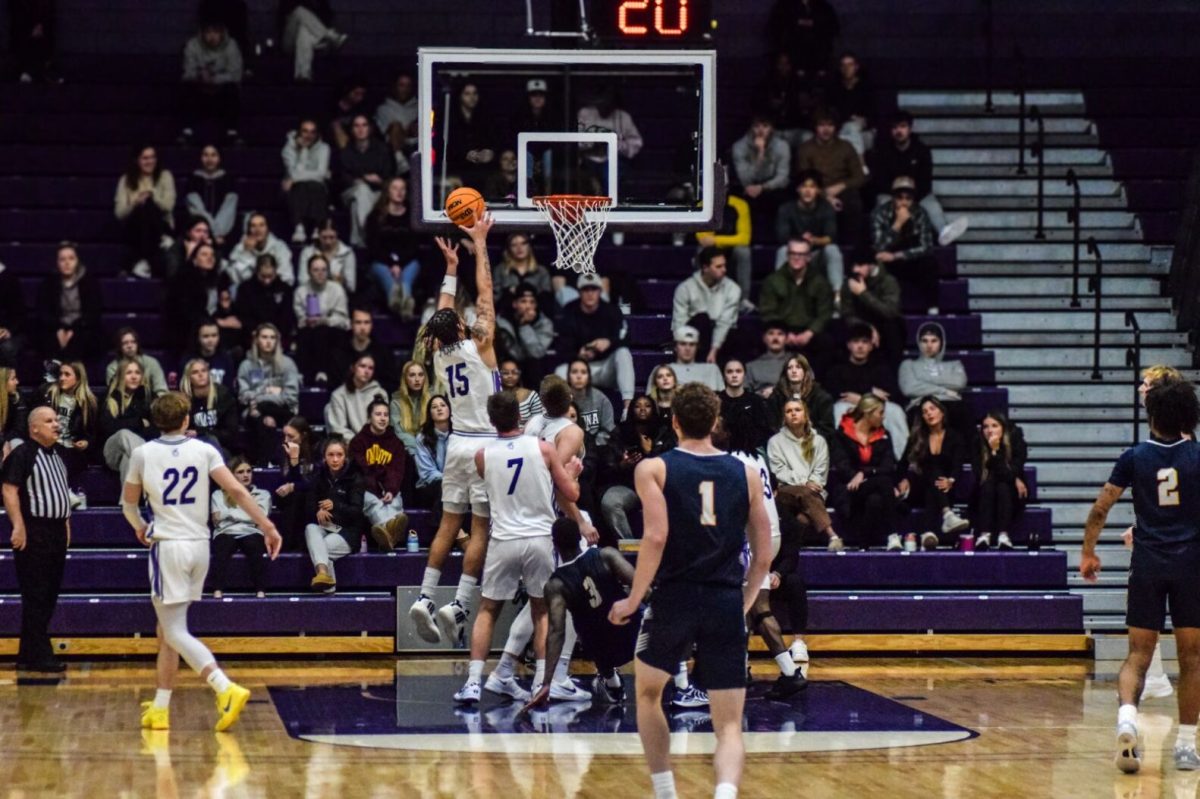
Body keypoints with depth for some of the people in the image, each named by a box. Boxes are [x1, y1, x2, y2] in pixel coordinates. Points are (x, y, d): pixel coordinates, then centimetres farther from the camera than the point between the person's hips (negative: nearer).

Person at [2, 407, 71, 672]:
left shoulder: (58, 454, 16)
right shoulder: (21, 455, -10)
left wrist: (66, 522, 20)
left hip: (56, 531, 9)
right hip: (33, 533, -9)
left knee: (49, 597, 10)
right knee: (35, 597, -6)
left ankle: (28, 655, 16)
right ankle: (38, 656, -4)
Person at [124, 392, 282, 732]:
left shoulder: (143, 453, -2)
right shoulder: (204, 451, 2)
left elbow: (129, 502, 12)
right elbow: (237, 491, -8)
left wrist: (139, 527, 32)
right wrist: (267, 526, -5)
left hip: (168, 545, -4)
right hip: (199, 545, 5)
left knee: (175, 631, -8)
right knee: (168, 629, 16)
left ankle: (226, 689, -27)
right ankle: (160, 709, 18)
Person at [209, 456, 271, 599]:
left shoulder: (262, 494, 26)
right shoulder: (219, 495, 24)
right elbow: (217, 519, 10)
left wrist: (230, 513, 12)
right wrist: (248, 510, 10)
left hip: (251, 532, 0)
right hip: (226, 532, 0)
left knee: (254, 546, -38)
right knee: (223, 546, -38)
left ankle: (261, 592, -51)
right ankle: (217, 592, -53)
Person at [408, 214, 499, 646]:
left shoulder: (438, 352, 3)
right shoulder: (479, 345, -10)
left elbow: (442, 312, 20)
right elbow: (485, 294, -6)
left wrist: (451, 267, 27)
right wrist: (479, 244, 1)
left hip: (457, 443, 6)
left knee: (448, 525, 9)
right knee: (480, 530, -4)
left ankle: (424, 597, 0)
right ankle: (459, 605, -12)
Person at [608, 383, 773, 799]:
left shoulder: (653, 468, 0)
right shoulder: (746, 473, 9)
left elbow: (656, 537, -13)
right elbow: (763, 557, 8)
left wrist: (633, 600, -5)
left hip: (674, 597, -1)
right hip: (727, 605, 2)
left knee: (648, 694, 26)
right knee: (729, 725, 1)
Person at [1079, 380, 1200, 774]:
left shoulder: (1134, 457, 0)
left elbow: (1100, 508, 1)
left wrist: (1088, 552, 11)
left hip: (1147, 565, 1)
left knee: (1138, 654, 3)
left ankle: (1127, 720, -24)